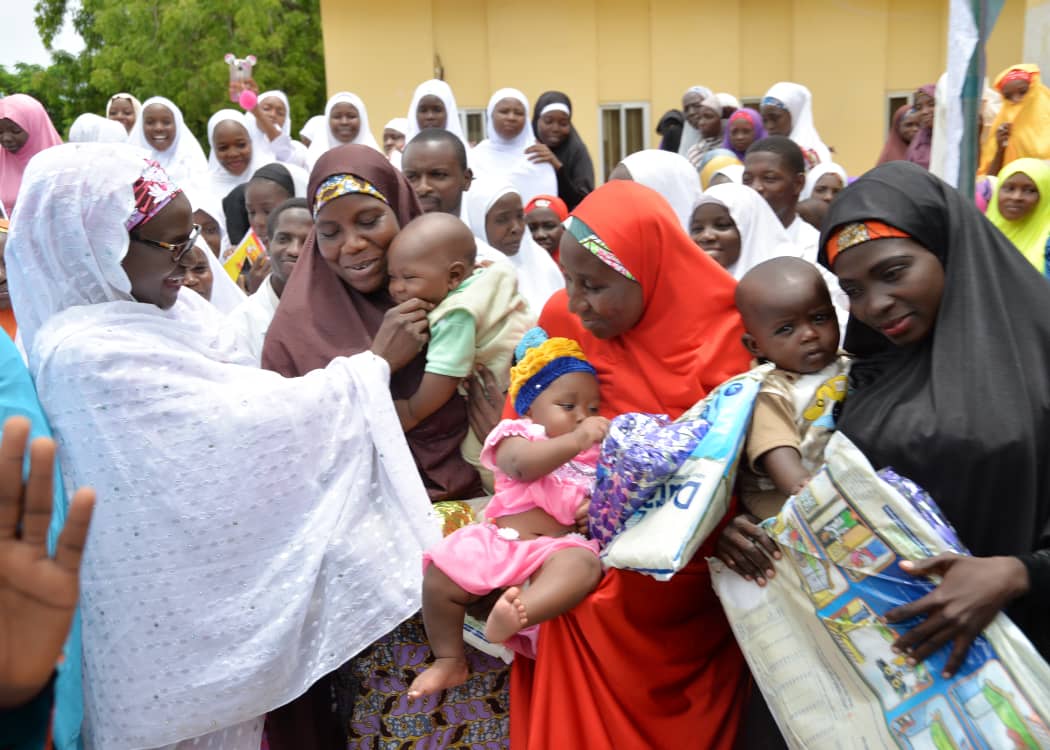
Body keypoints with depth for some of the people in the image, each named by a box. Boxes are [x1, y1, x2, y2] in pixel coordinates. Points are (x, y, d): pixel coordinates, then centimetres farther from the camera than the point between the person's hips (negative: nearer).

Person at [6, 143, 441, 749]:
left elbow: (248, 398, 5)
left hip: (219, 565, 8)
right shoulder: (87, 352, -24)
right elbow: (238, 423, -25)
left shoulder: (173, 308, 3)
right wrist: (374, 365, -18)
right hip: (172, 593, -8)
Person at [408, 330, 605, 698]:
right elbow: (524, 465, -19)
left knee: (583, 563, -34)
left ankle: (518, 616, -57)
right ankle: (450, 660, 1)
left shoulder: (597, 453, 21)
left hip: (559, 546, 1)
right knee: (440, 576, -20)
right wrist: (577, 440, -30)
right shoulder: (517, 437, 5)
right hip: (499, 540, -1)